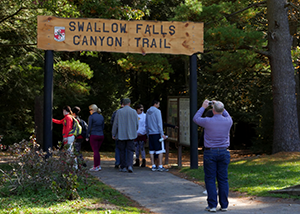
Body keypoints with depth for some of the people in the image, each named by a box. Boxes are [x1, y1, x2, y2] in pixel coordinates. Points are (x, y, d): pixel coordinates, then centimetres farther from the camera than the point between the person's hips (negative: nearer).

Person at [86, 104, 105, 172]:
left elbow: (89, 127, -9)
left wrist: (87, 136, -2)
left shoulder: (91, 117, -9)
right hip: (101, 135, 5)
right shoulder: (101, 117, 8)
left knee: (95, 151, -1)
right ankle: (98, 165, 12)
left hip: (94, 135, -5)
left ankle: (96, 167, 3)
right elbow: (103, 127, 11)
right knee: (97, 151, 15)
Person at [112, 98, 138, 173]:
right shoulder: (133, 111, 0)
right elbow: (137, 124, 5)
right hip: (131, 135, 0)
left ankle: (123, 167, 11)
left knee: (122, 151, 8)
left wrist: (114, 134, 8)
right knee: (130, 150, 1)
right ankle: (129, 165, -16)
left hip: (121, 135, 0)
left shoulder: (119, 112, -3)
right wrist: (134, 131, 24)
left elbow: (115, 124, -1)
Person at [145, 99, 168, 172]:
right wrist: (162, 134, -13)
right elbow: (159, 123, -13)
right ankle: (160, 166, -10)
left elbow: (146, 124, 18)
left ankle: (153, 166, 7)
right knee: (160, 150, -5)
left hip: (150, 134, 7)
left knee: (152, 150, 6)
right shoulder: (157, 111, -7)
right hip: (157, 133, -7)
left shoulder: (147, 112, 14)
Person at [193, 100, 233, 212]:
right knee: (223, 179, 8)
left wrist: (203, 107, 17)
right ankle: (224, 205, 10)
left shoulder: (208, 121, -13)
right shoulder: (228, 121, -4)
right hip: (223, 152, 3)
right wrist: (221, 107, 26)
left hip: (210, 153, -3)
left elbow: (196, 119, 8)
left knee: (210, 179, 3)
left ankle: (212, 205, 1)